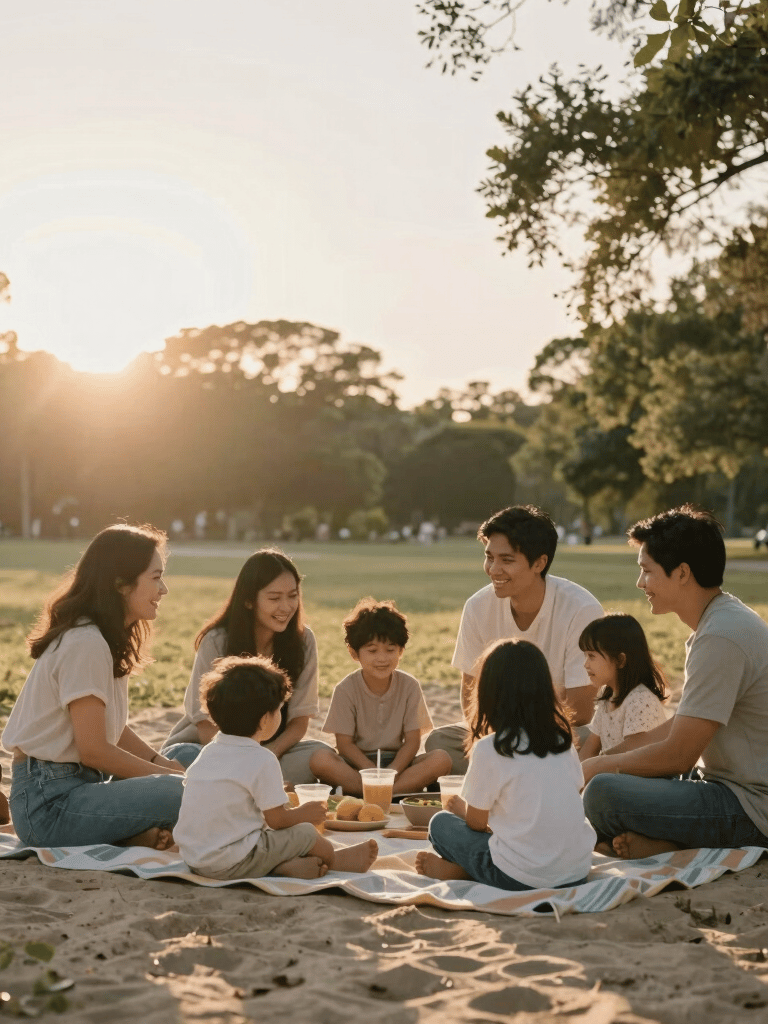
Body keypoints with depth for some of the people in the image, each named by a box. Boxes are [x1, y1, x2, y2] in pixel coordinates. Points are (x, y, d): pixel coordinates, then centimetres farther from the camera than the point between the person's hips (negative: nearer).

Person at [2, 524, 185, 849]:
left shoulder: (109, 638, 12)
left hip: (78, 782, 10)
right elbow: (94, 750, -18)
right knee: (183, 794, -25)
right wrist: (170, 774, -10)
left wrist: (165, 764, -1)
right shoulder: (85, 643, -18)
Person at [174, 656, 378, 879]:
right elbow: (277, 820, -11)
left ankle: (282, 866, -1)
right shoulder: (262, 760, -16)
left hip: (192, 857, 8)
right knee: (305, 833, 4)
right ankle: (336, 860, 29)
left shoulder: (209, 751, 8)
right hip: (232, 864, -8)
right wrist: (303, 813, 9)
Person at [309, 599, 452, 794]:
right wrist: (373, 772, -23)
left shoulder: (409, 686, -3)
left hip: (397, 762, 2)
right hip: (358, 762, -1)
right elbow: (344, 743, -9)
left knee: (442, 760, -26)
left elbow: (412, 740, -5)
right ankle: (406, 789, -32)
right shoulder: (346, 689, -7)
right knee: (319, 760, -31)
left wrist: (392, 771, -22)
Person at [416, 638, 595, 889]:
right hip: (578, 872, 4)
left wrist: (459, 807, 25)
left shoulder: (489, 749, -11)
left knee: (441, 823, 16)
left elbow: (476, 821, 0)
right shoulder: (563, 742, 5)